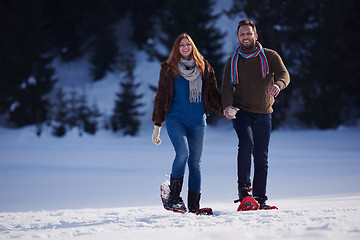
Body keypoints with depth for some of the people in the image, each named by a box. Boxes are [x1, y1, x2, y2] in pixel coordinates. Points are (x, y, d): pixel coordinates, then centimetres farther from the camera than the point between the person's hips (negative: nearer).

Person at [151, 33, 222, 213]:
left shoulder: (204, 68, 11)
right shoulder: (169, 69, 6)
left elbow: (212, 94, 15)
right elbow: (160, 97, 9)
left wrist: (224, 109, -2)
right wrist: (157, 125, 6)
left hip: (198, 121, 2)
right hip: (176, 120, -2)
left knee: (195, 162, 2)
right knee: (182, 153, -23)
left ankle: (194, 205, 7)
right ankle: (174, 194, -6)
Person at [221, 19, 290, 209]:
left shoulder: (270, 56, 3)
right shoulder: (232, 62, 6)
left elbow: (284, 74, -12)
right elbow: (227, 87, -2)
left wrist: (278, 84, -36)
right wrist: (227, 105, -23)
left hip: (263, 115, 1)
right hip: (241, 112, -1)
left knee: (261, 157, 4)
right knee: (246, 142, -27)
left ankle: (260, 198, 12)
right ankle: (243, 187, -20)